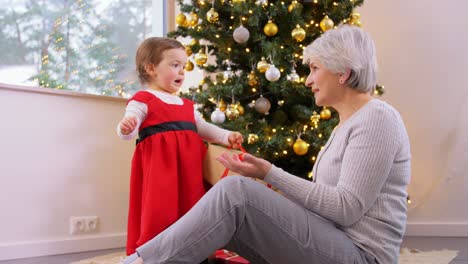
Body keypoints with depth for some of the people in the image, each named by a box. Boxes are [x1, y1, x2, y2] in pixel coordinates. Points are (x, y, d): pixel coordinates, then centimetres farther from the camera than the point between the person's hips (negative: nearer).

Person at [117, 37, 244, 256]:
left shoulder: (187, 105, 22)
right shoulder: (143, 100, -1)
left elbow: (203, 128, 24)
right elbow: (128, 130, -10)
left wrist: (226, 137, 10)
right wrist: (126, 128, -33)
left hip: (188, 166, 7)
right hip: (159, 164, -7)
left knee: (190, 210, 10)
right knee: (159, 212, -10)